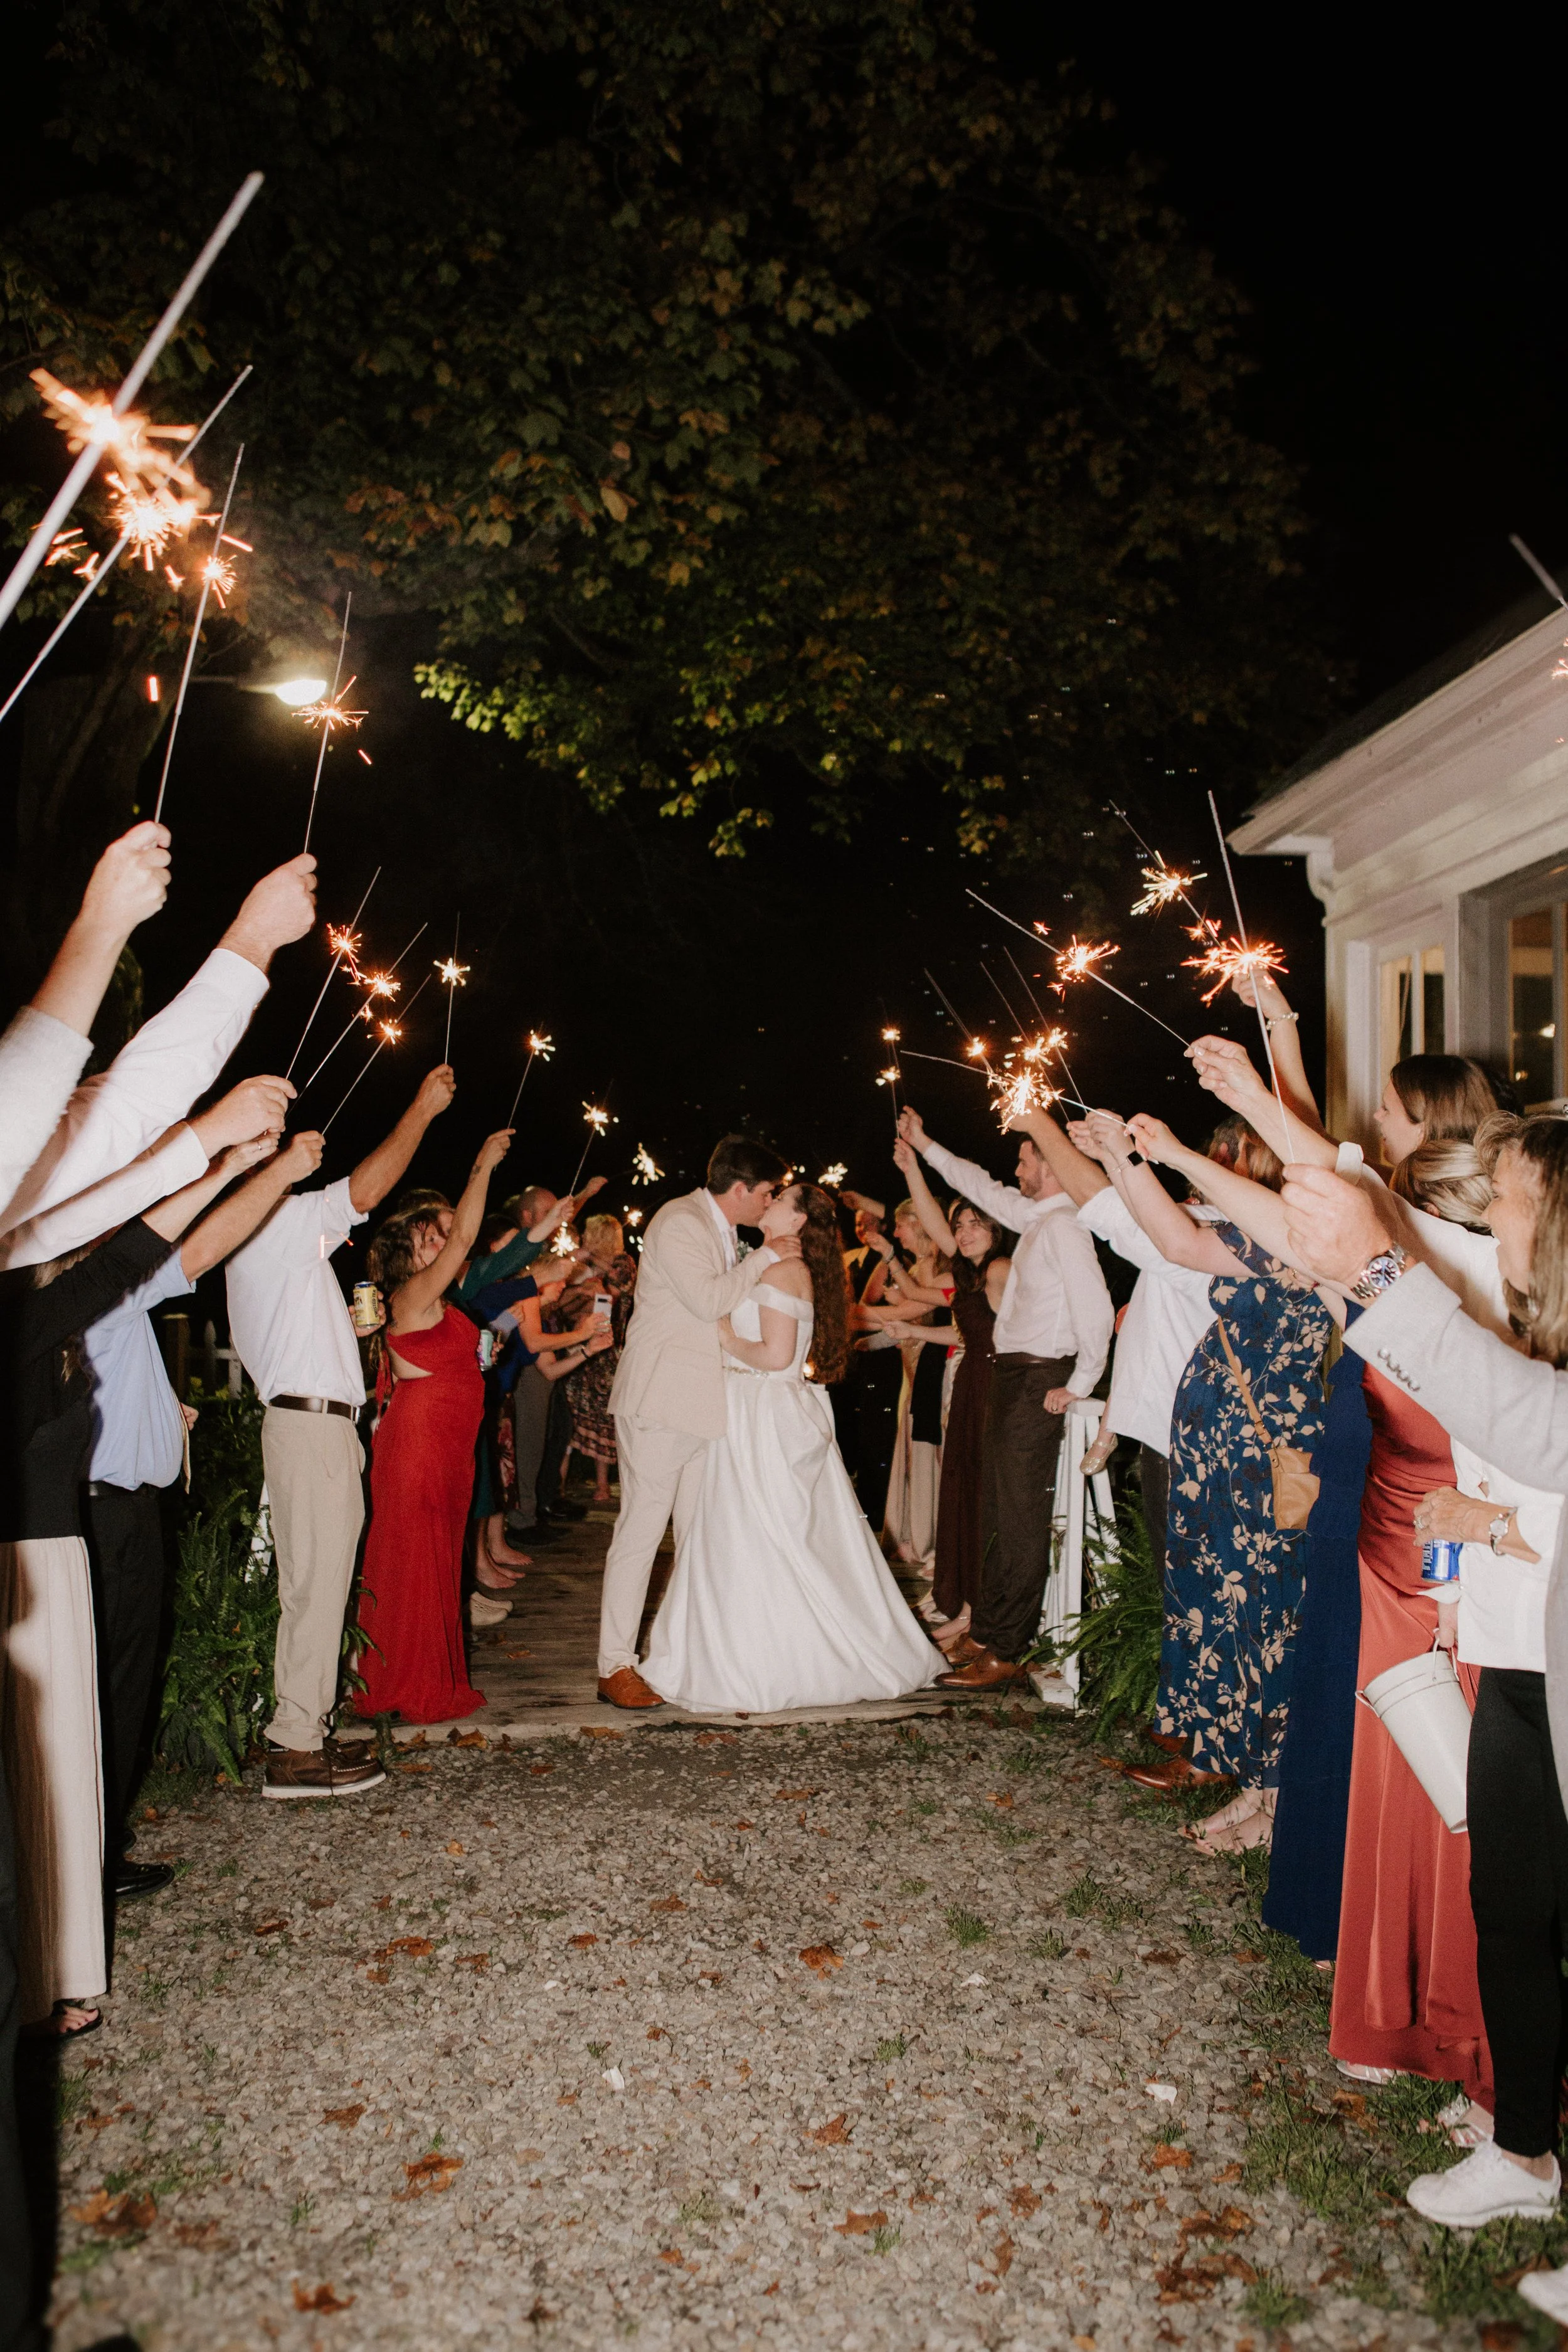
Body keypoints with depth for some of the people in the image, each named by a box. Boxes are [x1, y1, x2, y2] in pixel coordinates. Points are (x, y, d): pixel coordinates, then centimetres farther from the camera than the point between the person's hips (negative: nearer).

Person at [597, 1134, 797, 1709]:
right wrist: (765, 1257, -13)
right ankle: (615, 1666, -1)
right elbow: (709, 1299, -22)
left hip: (705, 1403, 10)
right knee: (642, 1526, -7)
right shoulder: (679, 1222, -12)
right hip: (661, 1399, -9)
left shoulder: (720, 1230, 17)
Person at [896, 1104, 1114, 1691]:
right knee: (1003, 1515, 15)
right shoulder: (1035, 1218, 13)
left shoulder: (1063, 1224, -16)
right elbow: (982, 1187, 29)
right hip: (1012, 1378, 10)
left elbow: (1095, 1307, -24)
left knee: (1022, 1521, -5)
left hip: (1039, 1382, -10)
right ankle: (990, 1636, 25)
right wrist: (922, 1145, 35)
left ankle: (1005, 1655, 1)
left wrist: (1079, 1384, -18)